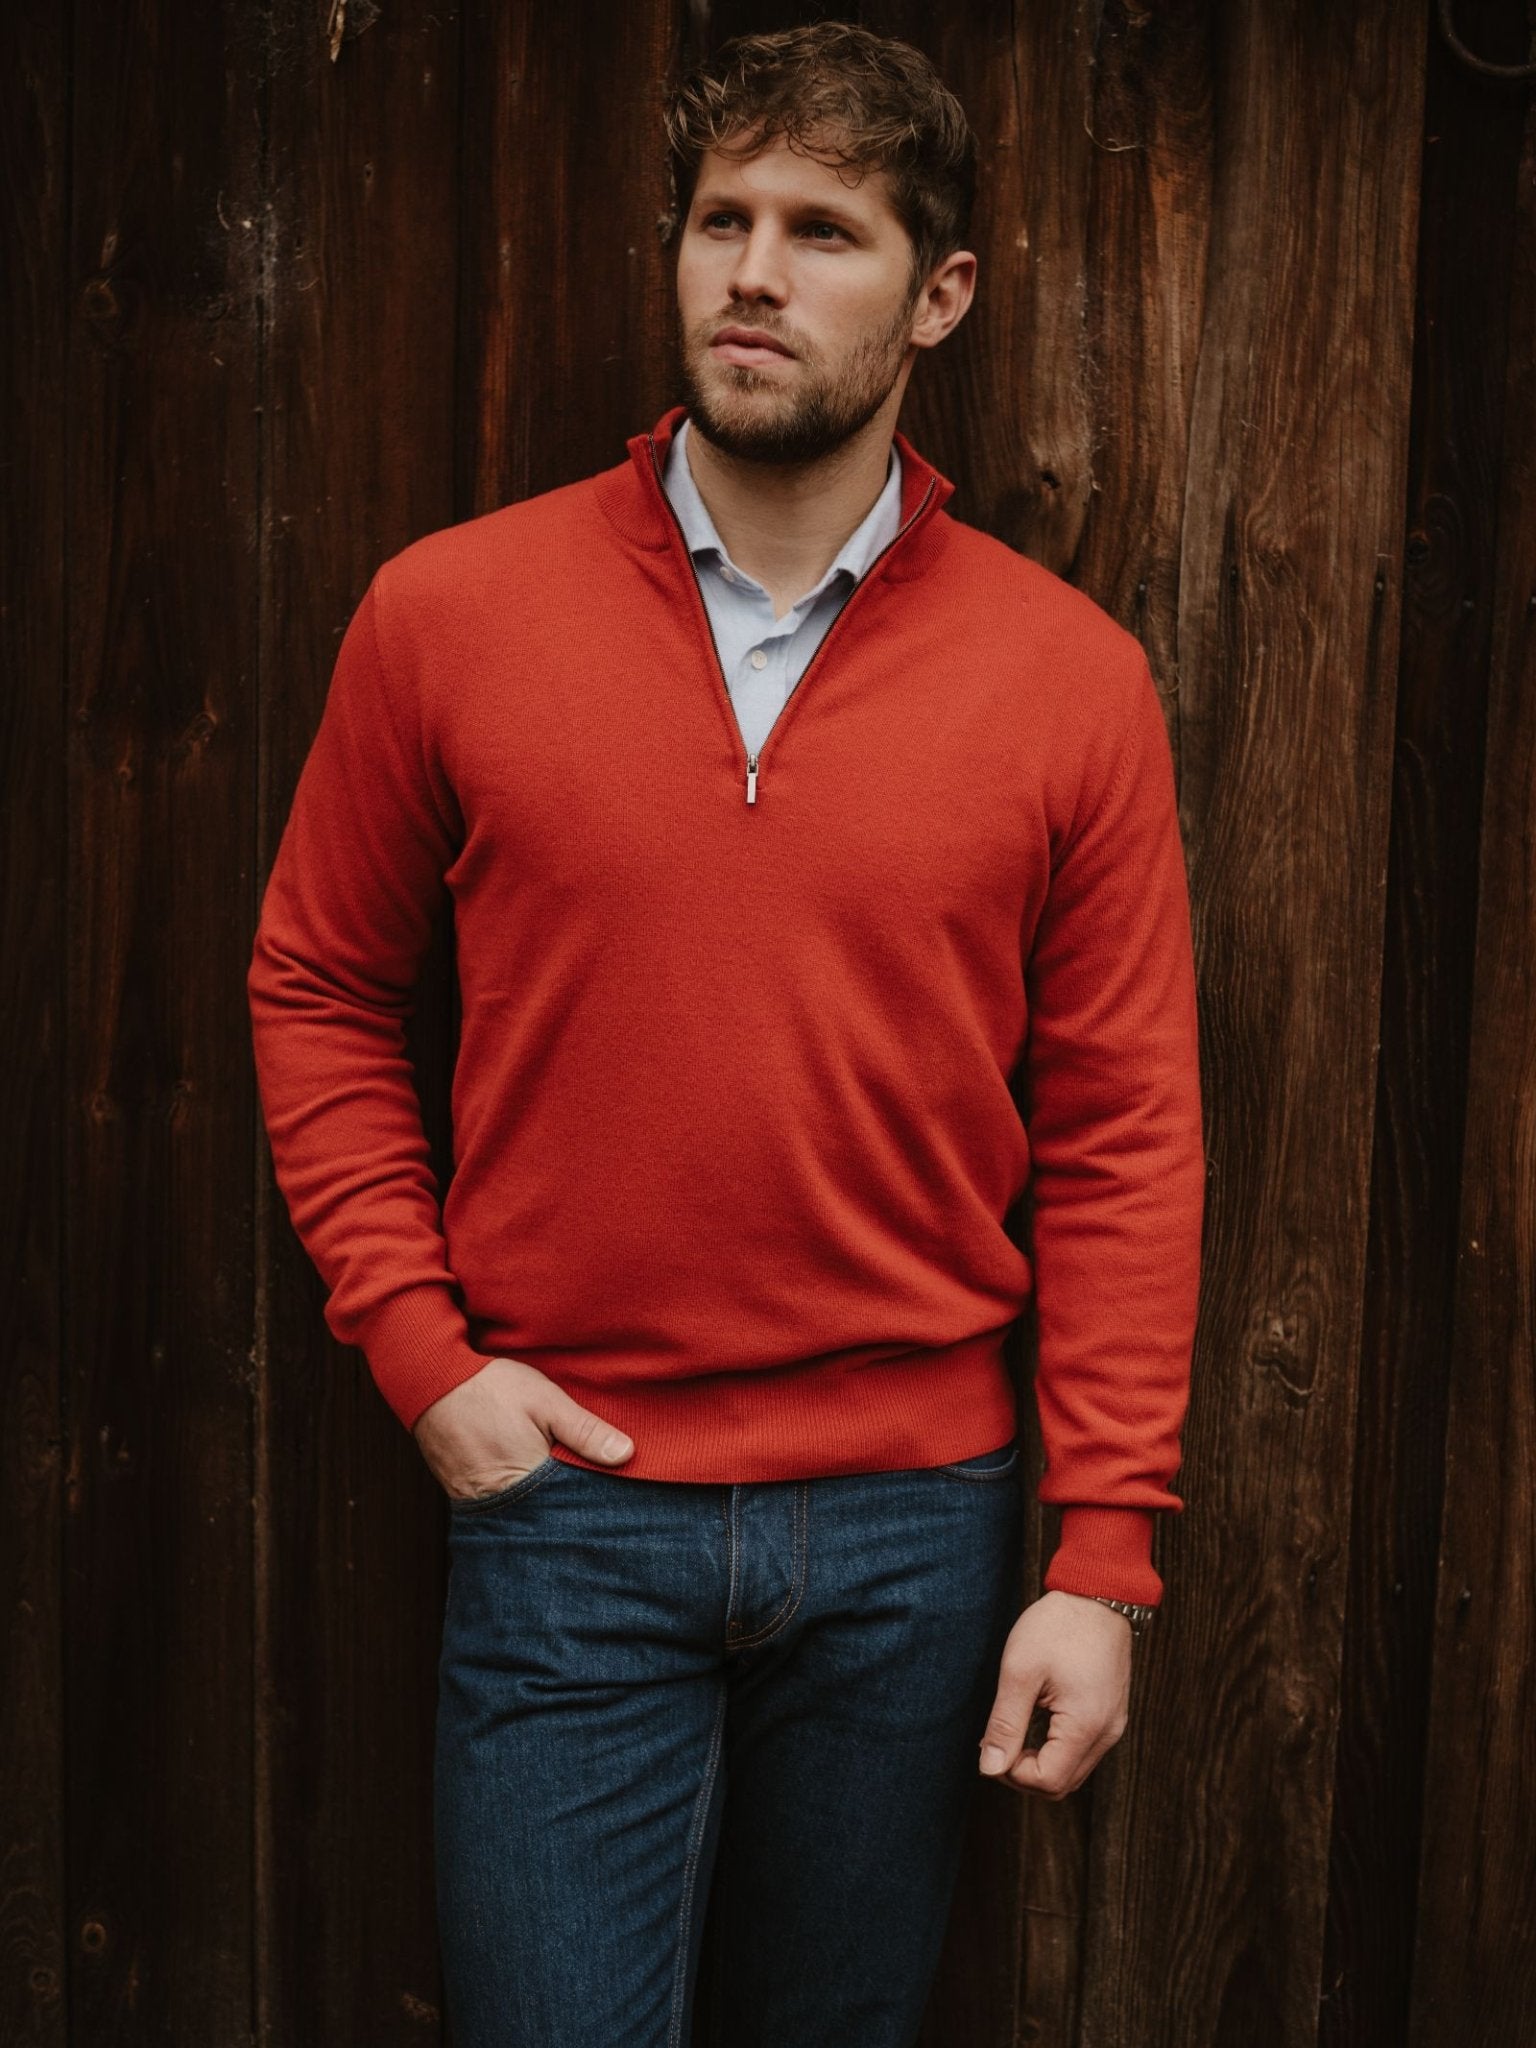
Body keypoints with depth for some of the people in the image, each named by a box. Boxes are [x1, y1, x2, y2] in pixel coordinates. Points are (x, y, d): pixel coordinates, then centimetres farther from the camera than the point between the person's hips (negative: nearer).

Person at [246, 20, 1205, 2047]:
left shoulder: (1075, 680, -3)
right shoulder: (446, 613, -4)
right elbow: (318, 988, 6)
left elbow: (1124, 1137, -2)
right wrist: (416, 1344, -4)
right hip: (567, 1502, -1)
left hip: (917, 1516, 1)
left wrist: (1107, 1554, -4)